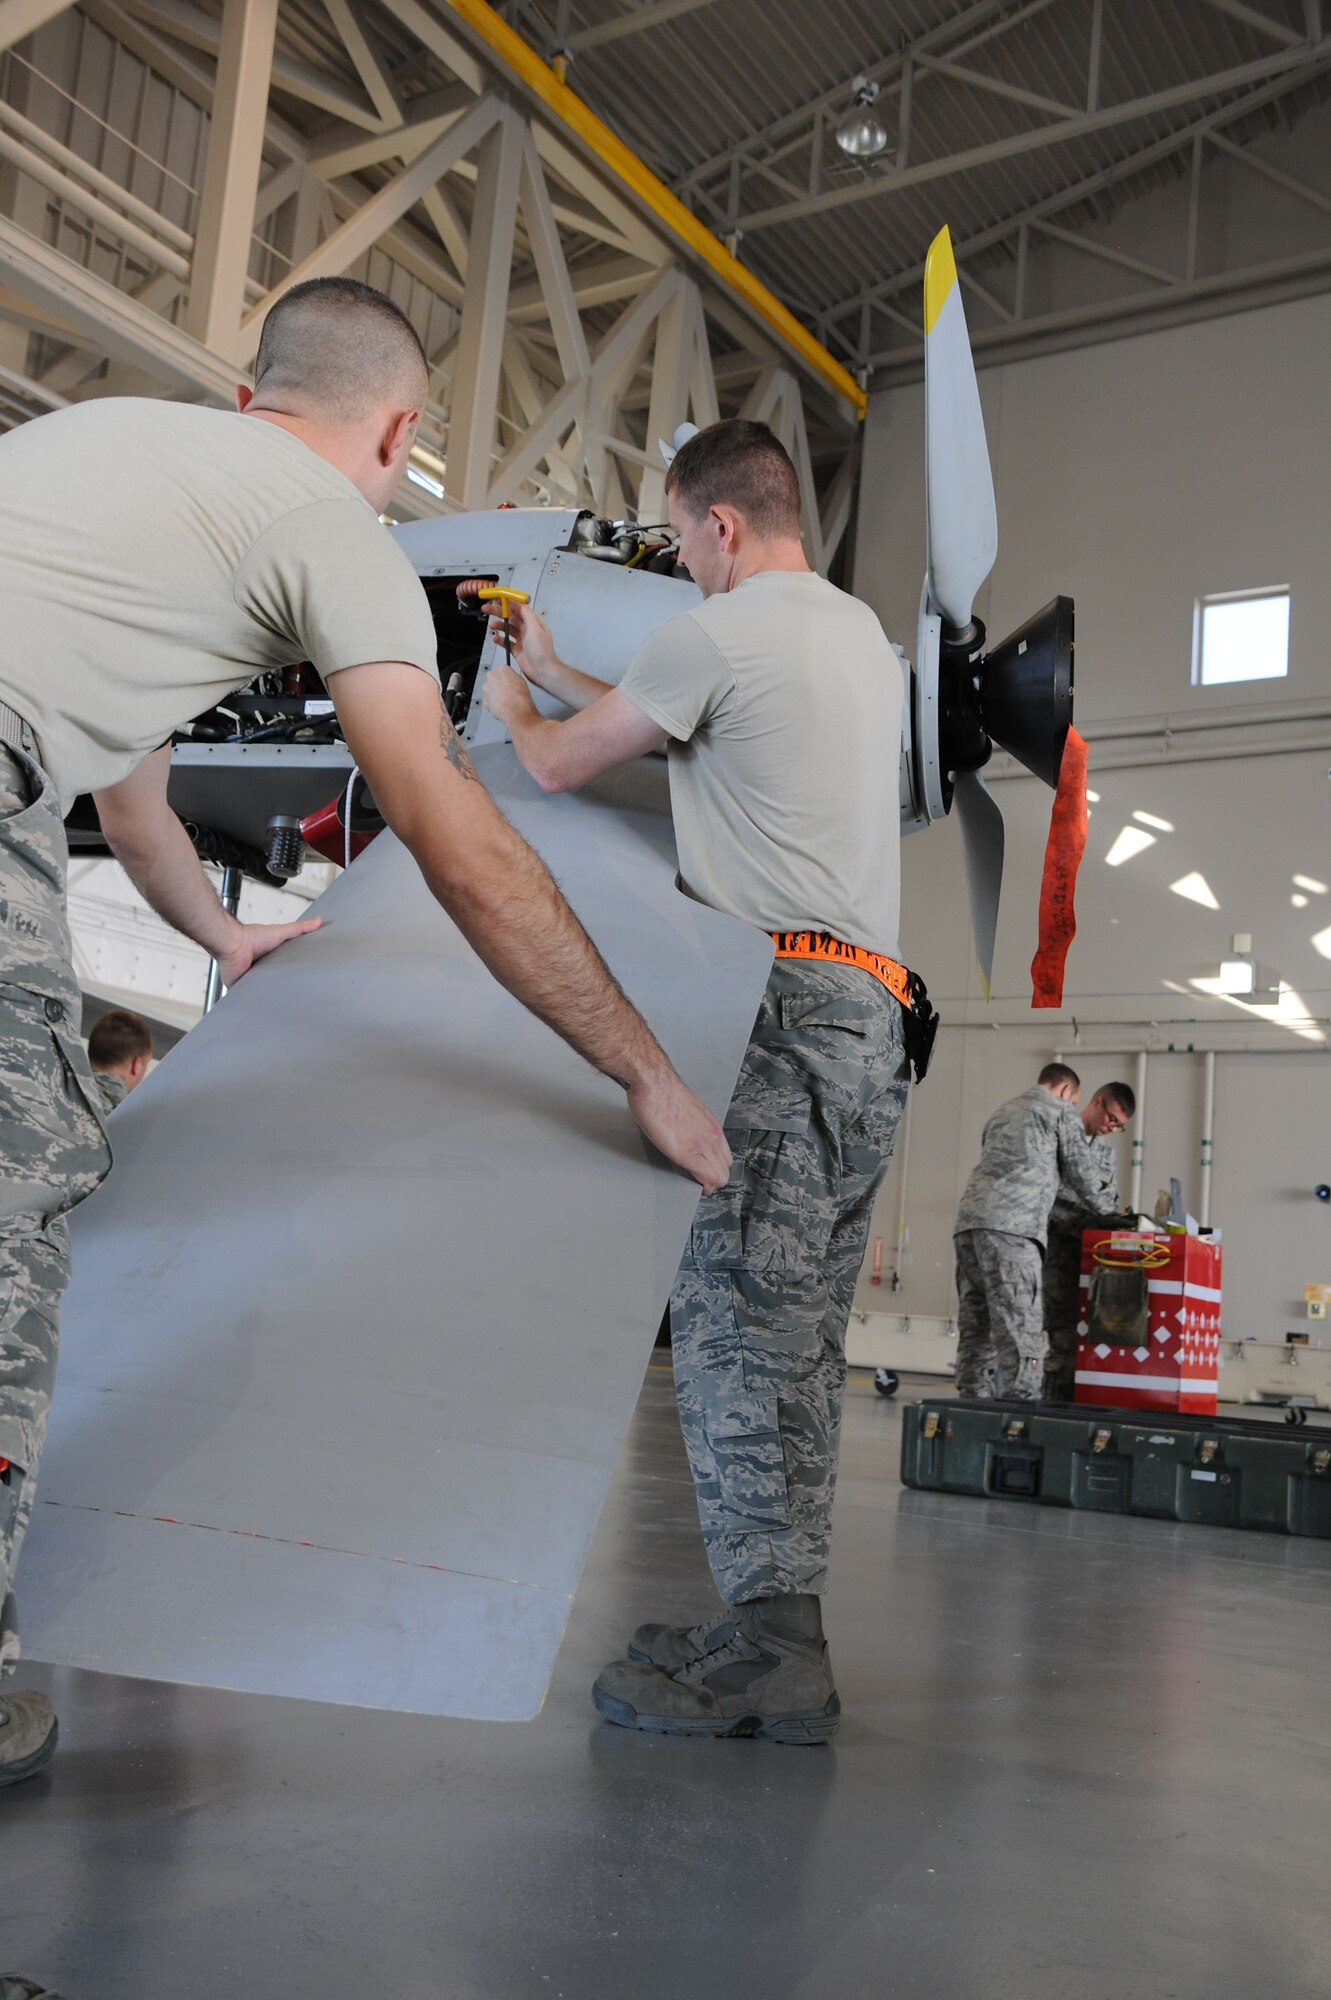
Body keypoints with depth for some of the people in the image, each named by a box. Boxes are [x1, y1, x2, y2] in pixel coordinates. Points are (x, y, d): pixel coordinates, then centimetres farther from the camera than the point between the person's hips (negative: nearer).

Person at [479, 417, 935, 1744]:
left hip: (779, 1007, -9)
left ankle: (769, 1644, -11)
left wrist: (513, 707, 31)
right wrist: (558, 673, 41)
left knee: (734, 1318, -11)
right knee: (797, 1336, 7)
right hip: (872, 1022, 9)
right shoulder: (864, 632, 25)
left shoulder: (716, 633, -3)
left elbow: (562, 766, 8)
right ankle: (783, 1627, 9)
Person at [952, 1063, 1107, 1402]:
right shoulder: (1061, 1111, 12)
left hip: (969, 1221, 7)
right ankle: (1021, 1399, -19)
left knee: (975, 1324, 6)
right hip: (1011, 1225, -7)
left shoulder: (1002, 1113, 32)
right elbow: (1080, 1172, 11)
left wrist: (1067, 1214, 34)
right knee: (1020, 1323, -12)